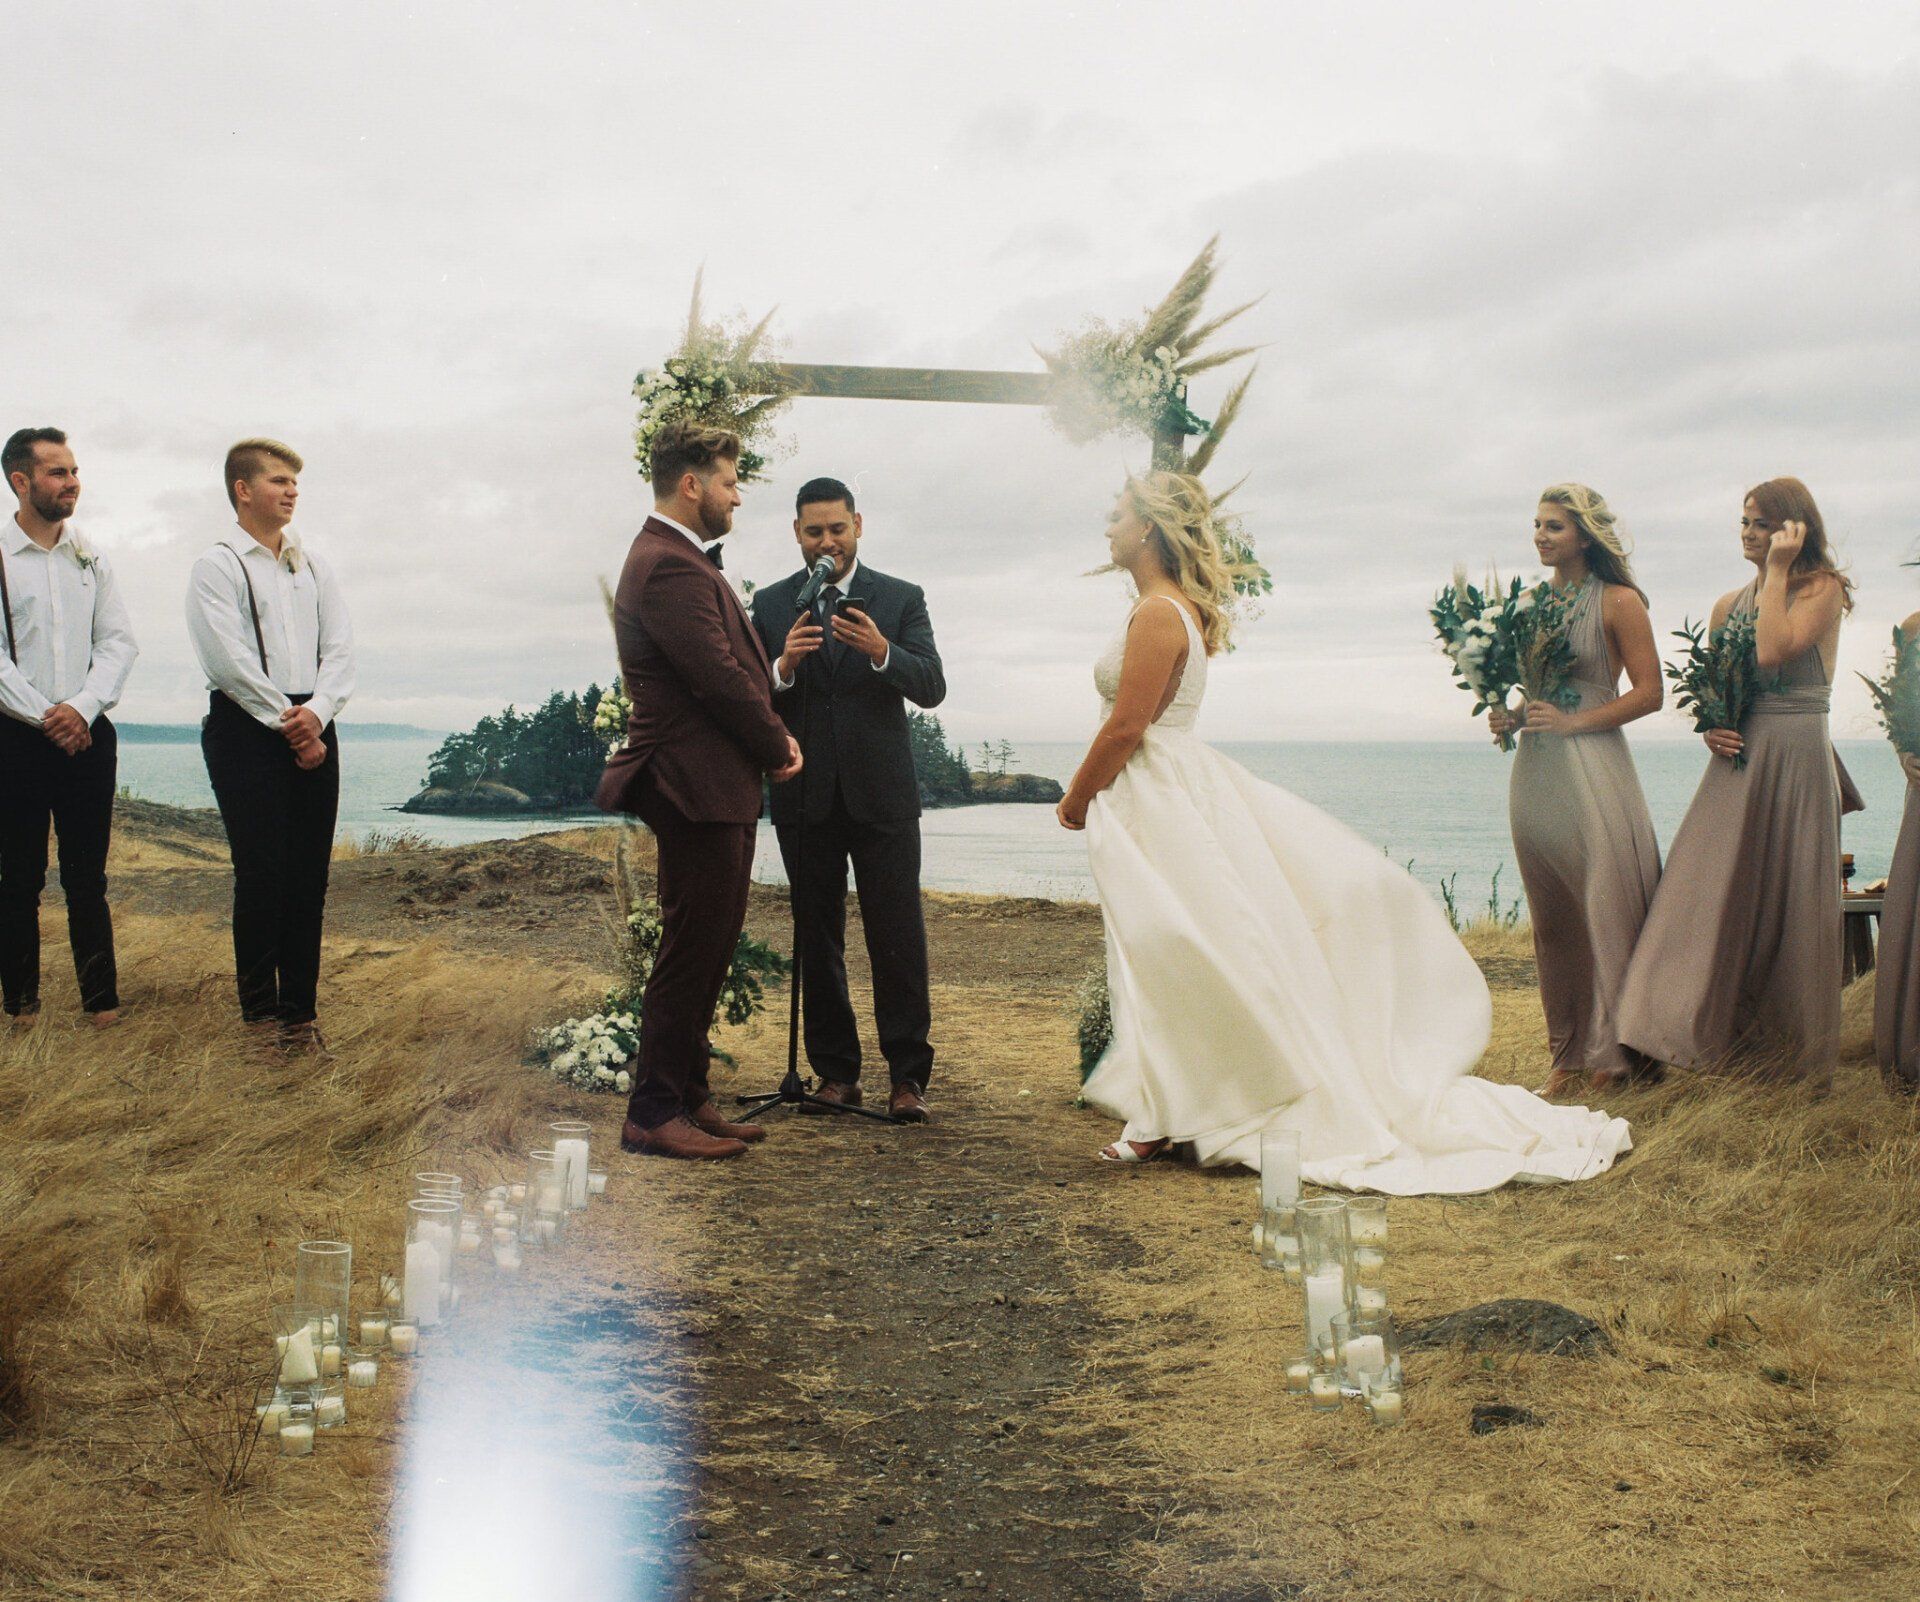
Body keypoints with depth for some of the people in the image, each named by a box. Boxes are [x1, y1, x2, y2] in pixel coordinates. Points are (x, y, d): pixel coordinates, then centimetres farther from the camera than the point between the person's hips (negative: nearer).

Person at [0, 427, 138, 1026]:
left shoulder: (91, 560, 11)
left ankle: (102, 1001, 8)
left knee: (88, 877, 5)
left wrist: (82, 708, -9)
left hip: (87, 734, 3)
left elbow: (119, 642, 6)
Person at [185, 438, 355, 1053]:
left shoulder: (313, 566, 15)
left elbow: (340, 648, 8)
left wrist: (316, 713, -9)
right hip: (246, 728, -5)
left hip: (313, 728, 5)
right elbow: (229, 660, -9)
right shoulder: (217, 566, -1)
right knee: (261, 872, -5)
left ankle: (300, 1008, 12)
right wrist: (286, 723, -10)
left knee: (309, 872, 4)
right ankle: (259, 1008, 8)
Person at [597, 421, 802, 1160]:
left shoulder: (684, 561, 18)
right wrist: (778, 748, -7)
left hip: (718, 791, 11)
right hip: (699, 789, -11)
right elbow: (722, 679, -20)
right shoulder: (668, 567, -17)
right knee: (689, 954, -4)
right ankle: (654, 1114, 4)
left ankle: (688, 1098, 24)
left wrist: (774, 738, 3)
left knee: (705, 954, 15)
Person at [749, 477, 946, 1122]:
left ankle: (908, 1075, 3)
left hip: (881, 795, -1)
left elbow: (931, 687, -7)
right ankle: (836, 1070, 17)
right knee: (818, 940, 8)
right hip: (804, 797, 2)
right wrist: (782, 669, -21)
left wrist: (881, 651, -25)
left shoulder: (900, 599, 4)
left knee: (899, 938, -3)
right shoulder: (770, 604, 6)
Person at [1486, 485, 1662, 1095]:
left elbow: (1649, 692, -8)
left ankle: (1611, 1053, 6)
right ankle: (1569, 1052, 15)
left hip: (1592, 768, -6)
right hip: (1535, 770, 6)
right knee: (1552, 918, 8)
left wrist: (1571, 722, -15)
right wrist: (1509, 717, 3)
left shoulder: (1619, 602, -4)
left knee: (1603, 908, -3)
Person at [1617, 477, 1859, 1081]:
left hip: (1797, 760, -5)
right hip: (1737, 759, 5)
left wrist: (1777, 571, -12)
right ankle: (1714, 1039, 4)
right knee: (1709, 894, -1)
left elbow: (1773, 651, -20)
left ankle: (1792, 1058, 11)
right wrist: (1710, 728, -2)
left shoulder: (1823, 589, -3)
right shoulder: (1729, 604, 14)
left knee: (1786, 904, 0)